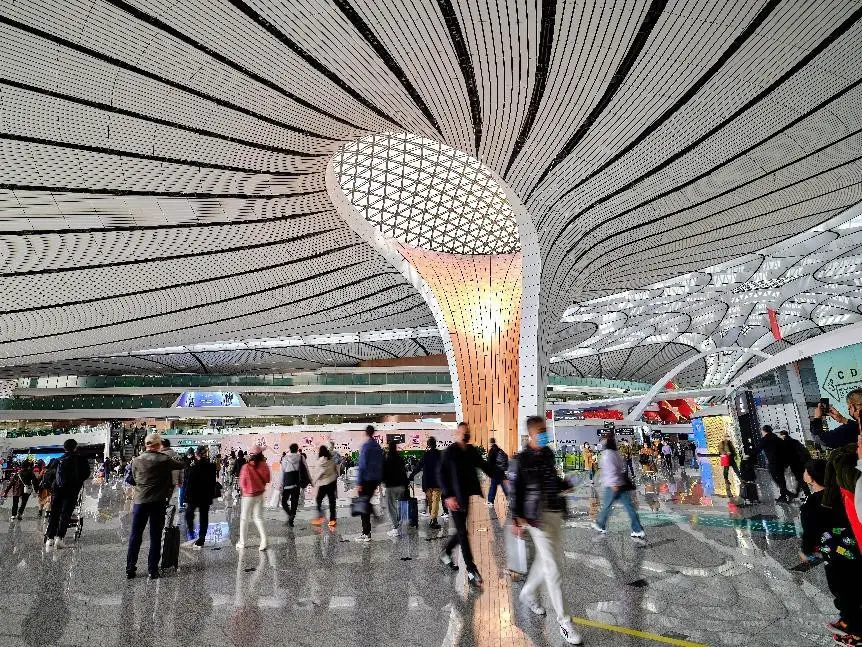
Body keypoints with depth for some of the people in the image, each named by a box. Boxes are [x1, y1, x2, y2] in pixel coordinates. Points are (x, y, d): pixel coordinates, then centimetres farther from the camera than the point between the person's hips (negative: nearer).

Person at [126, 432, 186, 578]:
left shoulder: (136, 461, -1)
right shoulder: (165, 460, -9)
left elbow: (134, 479, 11)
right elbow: (182, 465, 4)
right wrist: (172, 458, 20)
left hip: (140, 501, 2)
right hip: (158, 502, -2)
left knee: (135, 536, 13)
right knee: (155, 536, 6)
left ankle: (130, 569, 18)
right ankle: (152, 569, 11)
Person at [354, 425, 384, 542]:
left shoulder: (365, 446, -12)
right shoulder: (379, 447, 10)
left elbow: (362, 465, -16)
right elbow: (381, 465, 14)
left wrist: (359, 482, -14)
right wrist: (379, 481, 20)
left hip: (366, 480, -7)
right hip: (375, 480, 7)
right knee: (367, 503, 17)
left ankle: (366, 534, -1)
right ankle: (366, 531, 20)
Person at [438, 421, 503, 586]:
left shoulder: (472, 451, 7)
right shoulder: (449, 452, -8)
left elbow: (485, 466, 11)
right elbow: (442, 475, -9)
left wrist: (501, 476, -2)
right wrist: (448, 496, -16)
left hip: (469, 497, 6)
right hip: (455, 499, -6)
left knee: (462, 531, 15)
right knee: (462, 532, -2)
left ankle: (446, 552, 39)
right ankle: (471, 571, 6)